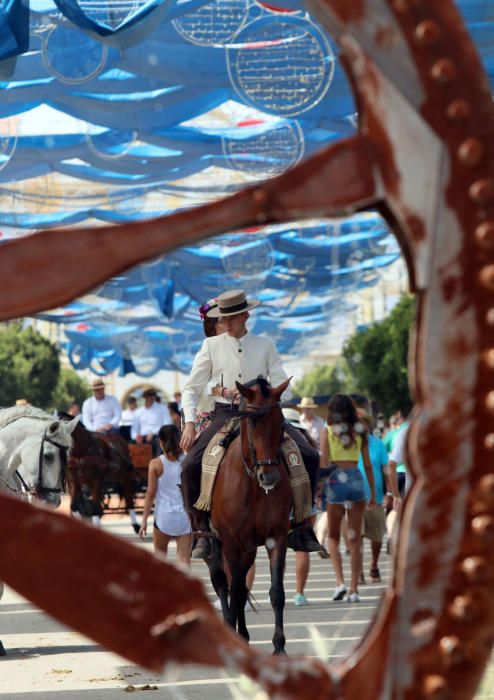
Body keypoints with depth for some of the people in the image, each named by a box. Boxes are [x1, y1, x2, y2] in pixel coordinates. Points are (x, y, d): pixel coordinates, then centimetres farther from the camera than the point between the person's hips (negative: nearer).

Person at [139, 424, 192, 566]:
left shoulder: (156, 464, -6)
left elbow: (151, 493, -6)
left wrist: (144, 520, -1)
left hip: (164, 514, -1)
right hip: (185, 515, 1)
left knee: (160, 551, 23)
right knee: (184, 558, 1)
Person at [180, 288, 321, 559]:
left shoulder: (265, 345, 8)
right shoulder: (211, 345, 7)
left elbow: (283, 388, 3)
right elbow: (191, 389, 6)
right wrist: (189, 423, -8)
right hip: (225, 415, -1)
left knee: (309, 456, -16)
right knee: (191, 466, -24)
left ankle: (300, 523, -2)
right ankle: (203, 532, -10)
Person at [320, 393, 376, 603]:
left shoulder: (327, 432, 0)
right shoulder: (360, 432, 6)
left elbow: (323, 463, -6)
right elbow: (368, 464, 6)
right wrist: (373, 493, 12)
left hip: (336, 480, -2)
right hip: (357, 479, 2)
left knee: (333, 537, 12)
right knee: (355, 539, 6)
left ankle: (340, 582, -4)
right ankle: (354, 589, 4)